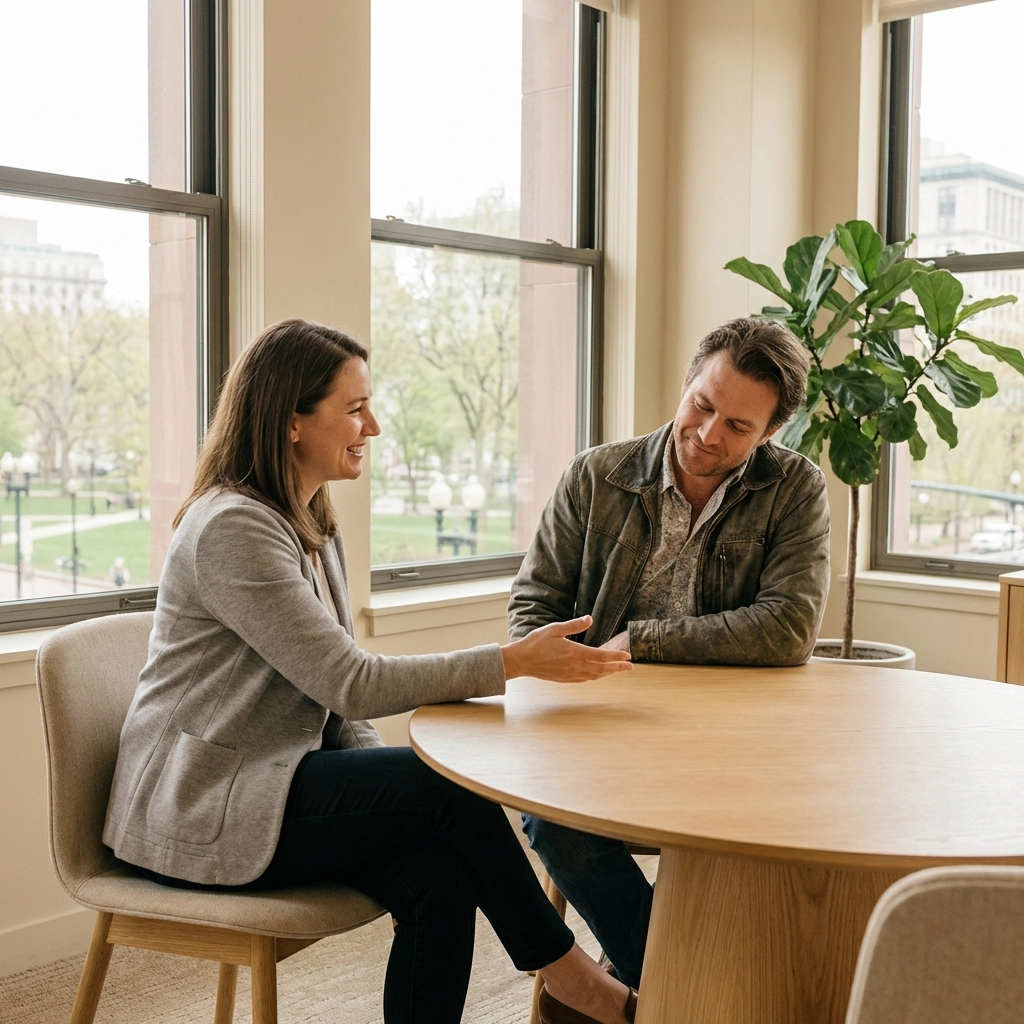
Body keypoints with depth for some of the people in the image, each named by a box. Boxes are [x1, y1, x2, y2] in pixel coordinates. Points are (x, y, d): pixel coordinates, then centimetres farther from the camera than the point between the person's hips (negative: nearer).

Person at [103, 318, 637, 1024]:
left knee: (440, 874, -18)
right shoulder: (231, 528, -18)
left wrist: (386, 782, -4)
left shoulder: (313, 526, 12)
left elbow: (337, 699, 12)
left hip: (272, 781, 8)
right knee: (452, 787, -18)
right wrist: (515, 662, -22)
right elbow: (352, 683, -22)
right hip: (199, 811, -7)